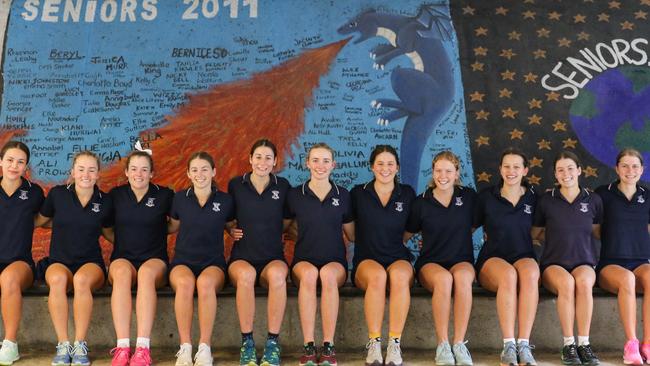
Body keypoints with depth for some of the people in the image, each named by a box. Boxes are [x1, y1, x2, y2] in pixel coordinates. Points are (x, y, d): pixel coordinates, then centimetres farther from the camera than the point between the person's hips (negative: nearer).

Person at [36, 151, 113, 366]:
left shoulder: (104, 201, 6)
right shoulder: (57, 194, 4)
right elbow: (39, 221, 19)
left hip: (91, 262, 0)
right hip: (59, 261, 0)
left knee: (82, 279, -37)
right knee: (58, 278, -37)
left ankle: (80, 346, -31)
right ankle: (63, 346, -30)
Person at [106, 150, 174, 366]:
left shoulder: (164, 195, 6)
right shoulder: (115, 195, 10)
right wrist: (119, 237, 7)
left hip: (155, 259, -1)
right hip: (122, 257, 1)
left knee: (147, 272, -37)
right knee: (122, 272, -36)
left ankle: (143, 348, -43)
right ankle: (122, 347, -42)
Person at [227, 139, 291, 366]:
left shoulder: (283, 186, 6)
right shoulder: (235, 185, 5)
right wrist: (230, 230, 2)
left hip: (273, 258, 1)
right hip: (241, 257, 0)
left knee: (277, 274, -37)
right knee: (246, 274, -38)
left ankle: (273, 343, -27)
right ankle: (247, 342, -25)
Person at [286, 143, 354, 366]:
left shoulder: (343, 195, 9)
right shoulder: (295, 195, 6)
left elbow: (352, 235, 18)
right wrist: (300, 236, 7)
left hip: (335, 262, 0)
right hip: (303, 261, 0)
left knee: (328, 274, -36)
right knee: (309, 273, -37)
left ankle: (328, 347, -33)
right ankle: (308, 347, -34)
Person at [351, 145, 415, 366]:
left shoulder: (407, 194, 11)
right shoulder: (358, 194, 7)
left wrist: (400, 239, 12)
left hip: (398, 258, 1)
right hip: (366, 260, -1)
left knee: (400, 275, -36)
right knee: (377, 276, -37)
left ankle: (395, 344, -33)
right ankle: (373, 344, -32)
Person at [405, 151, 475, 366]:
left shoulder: (469, 196, 6)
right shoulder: (421, 202, 3)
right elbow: (408, 234, 15)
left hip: (462, 260, 1)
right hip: (430, 263, -1)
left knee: (462, 277, -36)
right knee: (443, 278, -37)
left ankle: (459, 343, -31)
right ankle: (442, 345, -28)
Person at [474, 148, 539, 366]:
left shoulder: (533, 198, 11)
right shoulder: (486, 197, 7)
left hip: (524, 257, 1)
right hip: (492, 260, -1)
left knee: (530, 273, -36)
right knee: (508, 274, -38)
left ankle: (524, 345, -37)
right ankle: (508, 346, -36)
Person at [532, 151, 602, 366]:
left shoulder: (593, 200, 7)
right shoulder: (546, 200, 4)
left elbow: (597, 232, 20)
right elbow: (534, 233, 14)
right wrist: (555, 233, 4)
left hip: (584, 263, 1)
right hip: (553, 264, -1)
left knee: (584, 281, -35)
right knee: (566, 283, -36)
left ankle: (584, 344, -26)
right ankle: (568, 345, -24)